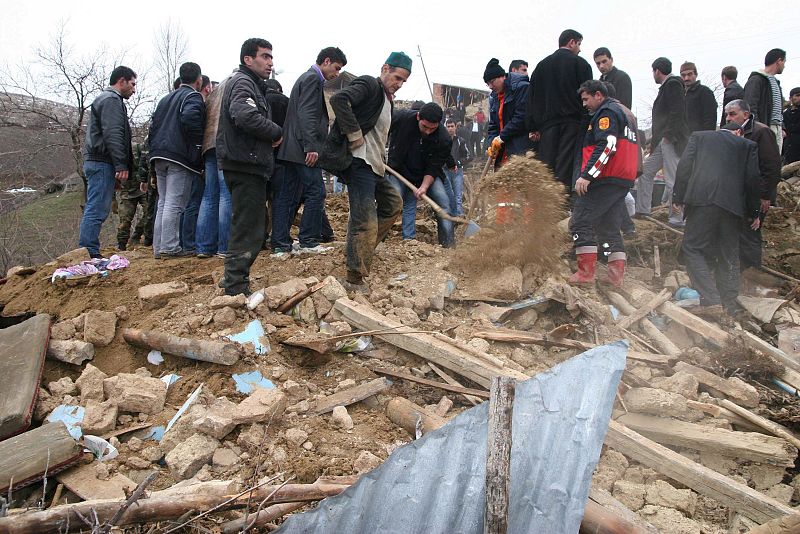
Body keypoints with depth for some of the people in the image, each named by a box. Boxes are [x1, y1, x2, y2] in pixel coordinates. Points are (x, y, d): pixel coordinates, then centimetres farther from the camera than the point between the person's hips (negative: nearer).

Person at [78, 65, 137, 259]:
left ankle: (88, 253, 11)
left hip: (96, 162, 11)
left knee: (95, 209, 10)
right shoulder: (111, 100, -6)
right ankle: (90, 252, -13)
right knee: (97, 210, -12)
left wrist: (118, 166, 22)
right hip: (103, 163, -11)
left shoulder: (104, 98, 28)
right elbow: (112, 134, -18)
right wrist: (121, 165, -22)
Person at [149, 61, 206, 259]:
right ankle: (170, 247, -9)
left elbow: (153, 126, 19)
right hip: (180, 157, -8)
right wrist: (197, 144, -14)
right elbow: (189, 117, -24)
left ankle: (159, 247, 13)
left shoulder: (166, 99, 23)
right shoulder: (193, 97, -3)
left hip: (159, 156, 8)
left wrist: (154, 150, 19)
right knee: (174, 204, -8)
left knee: (163, 203, 12)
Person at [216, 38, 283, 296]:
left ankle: (234, 281, 28)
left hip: (245, 165, 11)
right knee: (249, 230, -8)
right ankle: (236, 290, -5)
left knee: (247, 227, 19)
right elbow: (246, 116, -28)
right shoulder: (243, 82, -9)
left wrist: (272, 135, 5)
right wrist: (276, 132, -14)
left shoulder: (250, 83, 25)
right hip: (246, 166, -11)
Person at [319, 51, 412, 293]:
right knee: (365, 221, -13)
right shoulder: (369, 85, -8)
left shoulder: (387, 100, 21)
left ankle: (363, 247, 25)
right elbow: (338, 99, -25)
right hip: (360, 162, -10)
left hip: (374, 165, 10)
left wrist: (381, 158, 12)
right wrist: (354, 134, -22)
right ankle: (354, 279, -8)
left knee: (393, 203, 23)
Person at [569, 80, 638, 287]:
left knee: (580, 222, -6)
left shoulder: (607, 113, -6)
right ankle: (616, 276, 9)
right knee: (610, 228, 13)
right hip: (624, 180, 10)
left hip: (605, 180, -10)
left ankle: (586, 273, -8)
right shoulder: (623, 112, 27)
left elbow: (606, 146, -20)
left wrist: (586, 175, -24)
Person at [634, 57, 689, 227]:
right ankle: (642, 209, 19)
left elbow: (677, 112, -20)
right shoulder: (666, 86, 19)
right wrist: (654, 140, 21)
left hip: (672, 141, -10)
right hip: (663, 142, 10)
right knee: (645, 171, 13)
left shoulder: (673, 84, -9)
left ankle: (678, 217, 0)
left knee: (672, 180, -7)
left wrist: (667, 136, -21)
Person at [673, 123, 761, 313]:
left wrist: (678, 197, 9)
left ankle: (711, 299, -16)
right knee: (729, 257, 10)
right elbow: (753, 178, 11)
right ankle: (729, 308, 13)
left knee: (693, 248, -1)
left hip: (702, 199, -2)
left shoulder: (698, 137, 18)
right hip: (733, 204, 2)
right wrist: (753, 213, 17)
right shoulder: (748, 145, 18)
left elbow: (684, 166, 6)